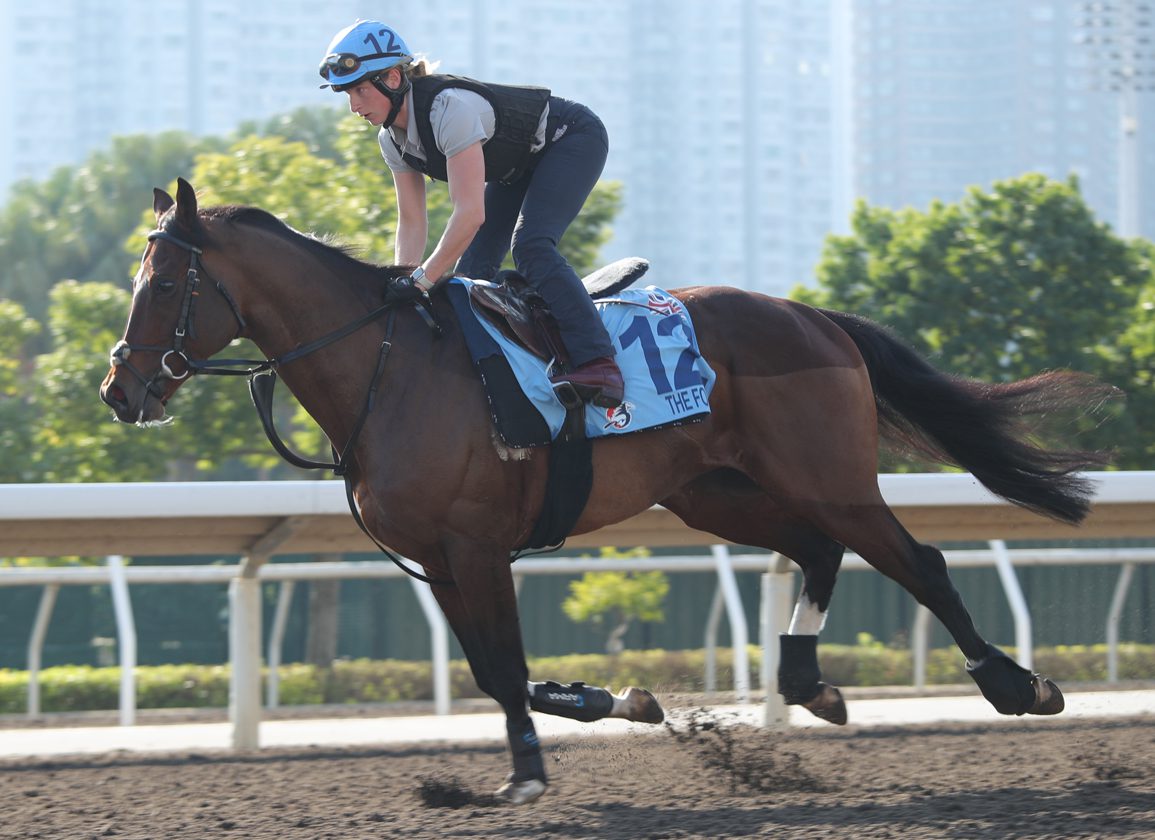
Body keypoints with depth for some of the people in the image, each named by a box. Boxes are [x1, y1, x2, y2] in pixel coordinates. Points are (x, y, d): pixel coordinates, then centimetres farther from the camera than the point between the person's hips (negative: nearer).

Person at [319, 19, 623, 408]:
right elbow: (412, 222, -5)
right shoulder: (393, 139, -10)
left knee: (530, 245, -28)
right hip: (520, 167, 9)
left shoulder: (449, 107, -38)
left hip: (574, 139, -9)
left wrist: (423, 279, -39)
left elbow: (470, 214, -42)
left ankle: (598, 365, -35)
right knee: (472, 267, -1)